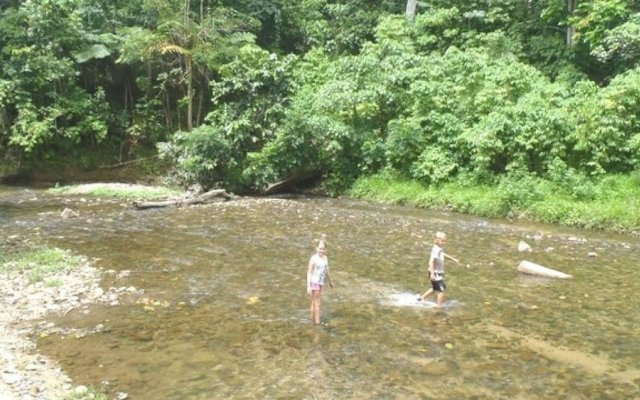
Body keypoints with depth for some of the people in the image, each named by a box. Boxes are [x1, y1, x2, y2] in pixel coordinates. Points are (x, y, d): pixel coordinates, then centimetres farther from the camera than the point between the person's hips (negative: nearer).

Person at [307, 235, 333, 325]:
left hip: (321, 283, 6)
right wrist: (308, 286, -21)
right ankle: (317, 321, 4)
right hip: (314, 282, -6)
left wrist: (330, 281, 24)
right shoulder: (313, 258, -17)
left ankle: (313, 318, 26)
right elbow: (309, 272, -17)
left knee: (314, 301, 16)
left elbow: (326, 271, 15)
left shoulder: (325, 258, 2)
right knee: (317, 302, -2)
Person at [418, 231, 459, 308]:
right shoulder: (436, 250, -25)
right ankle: (439, 306, 5)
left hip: (439, 273, 10)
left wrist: (453, 259, 36)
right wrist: (432, 273, -39)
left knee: (435, 288, 26)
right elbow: (431, 261, -34)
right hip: (436, 274, -10)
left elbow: (443, 254, 28)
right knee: (442, 289, -3)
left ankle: (421, 298, 34)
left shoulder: (440, 249, 5)